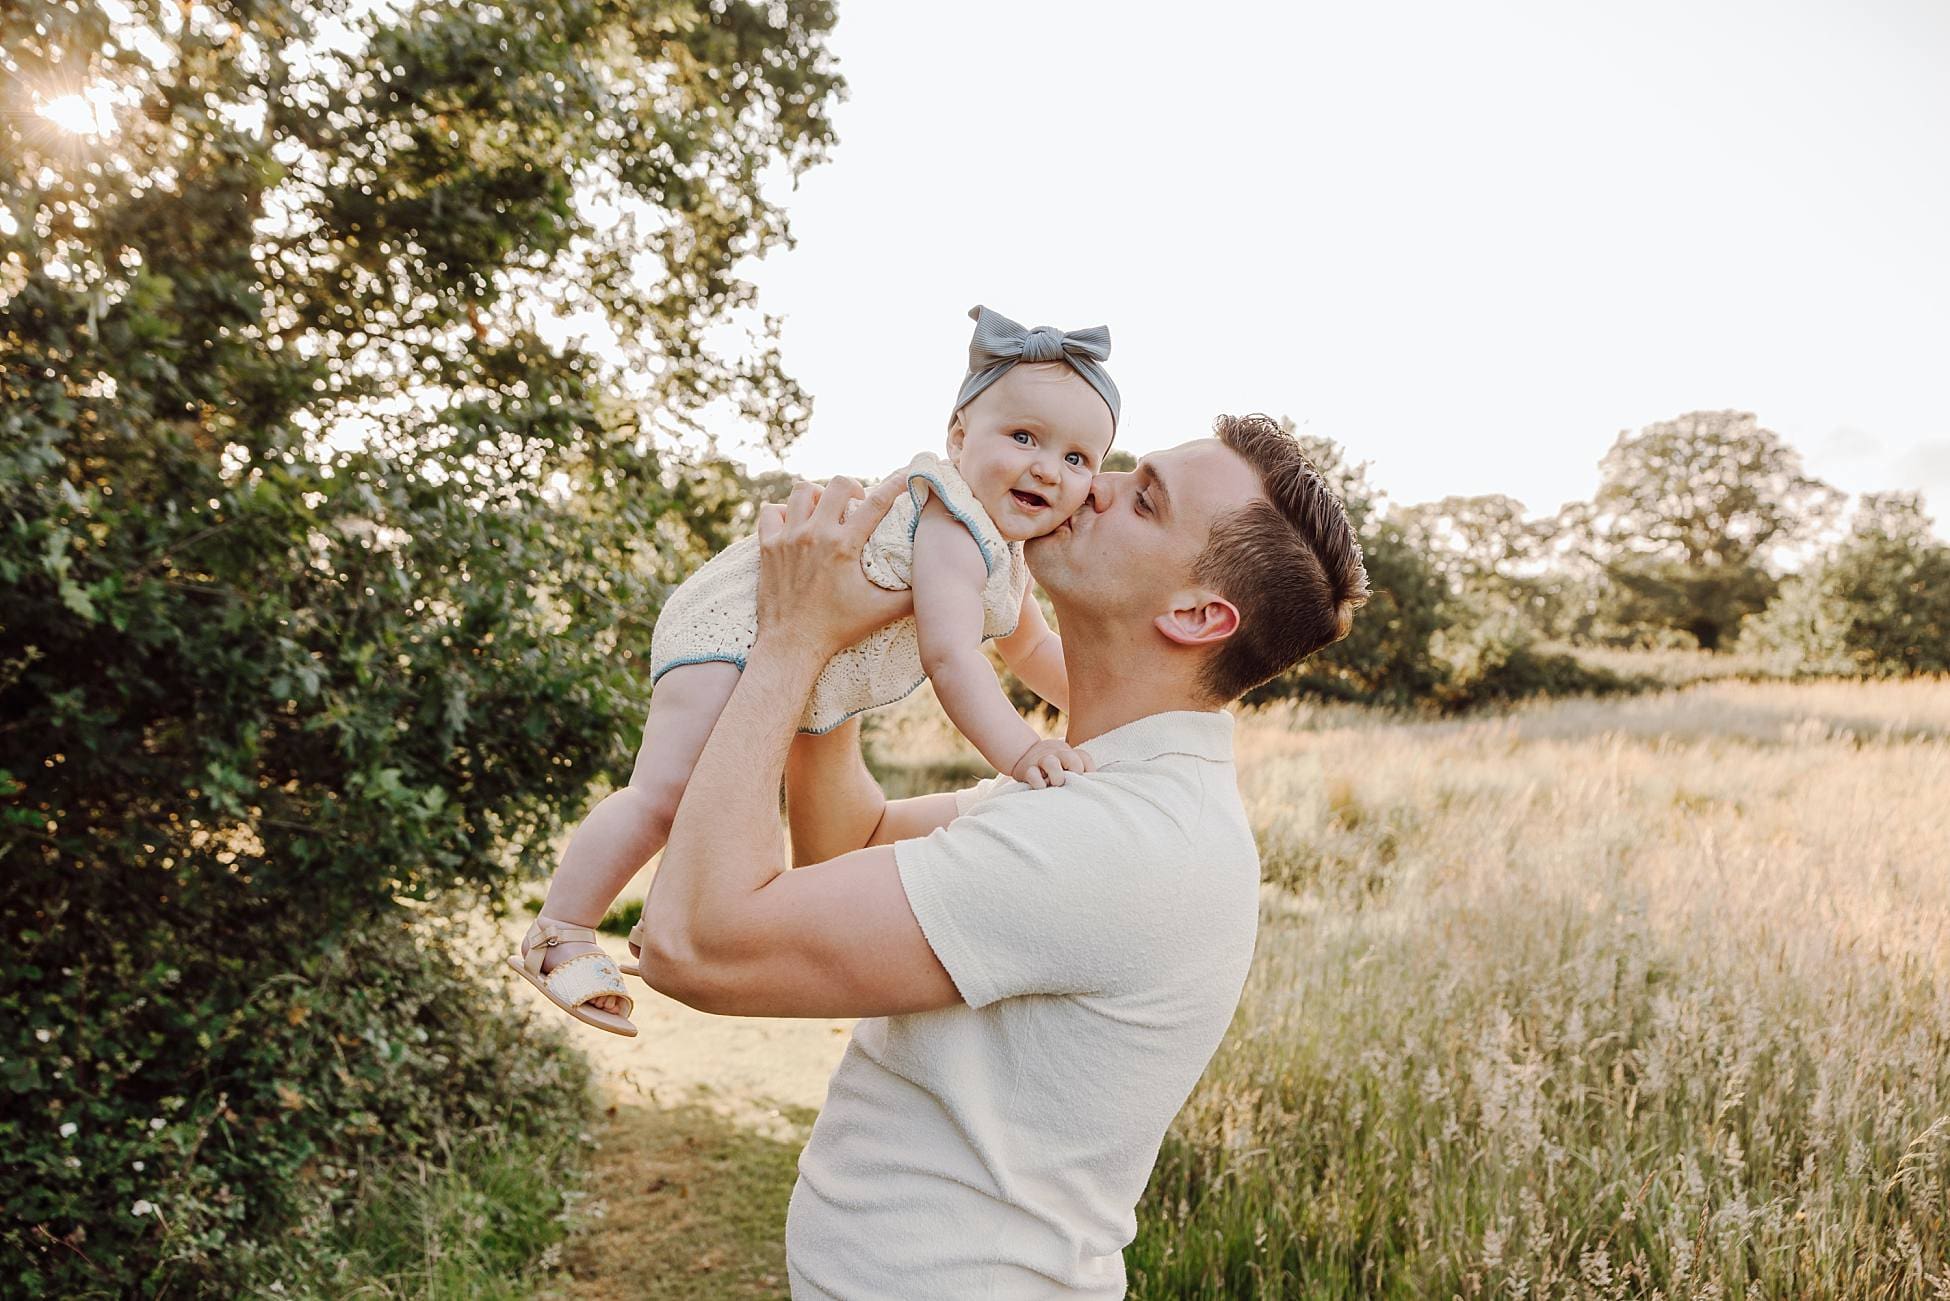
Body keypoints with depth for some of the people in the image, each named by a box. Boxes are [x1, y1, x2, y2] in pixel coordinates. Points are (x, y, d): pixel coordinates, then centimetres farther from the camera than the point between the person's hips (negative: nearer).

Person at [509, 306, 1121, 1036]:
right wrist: (1017, 752, -46)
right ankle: (560, 936, -7)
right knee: (666, 795, -21)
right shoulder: (954, 528, -26)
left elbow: (1031, 648, 23)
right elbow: (949, 654, -37)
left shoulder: (1003, 553, 7)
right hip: (732, 630, -11)